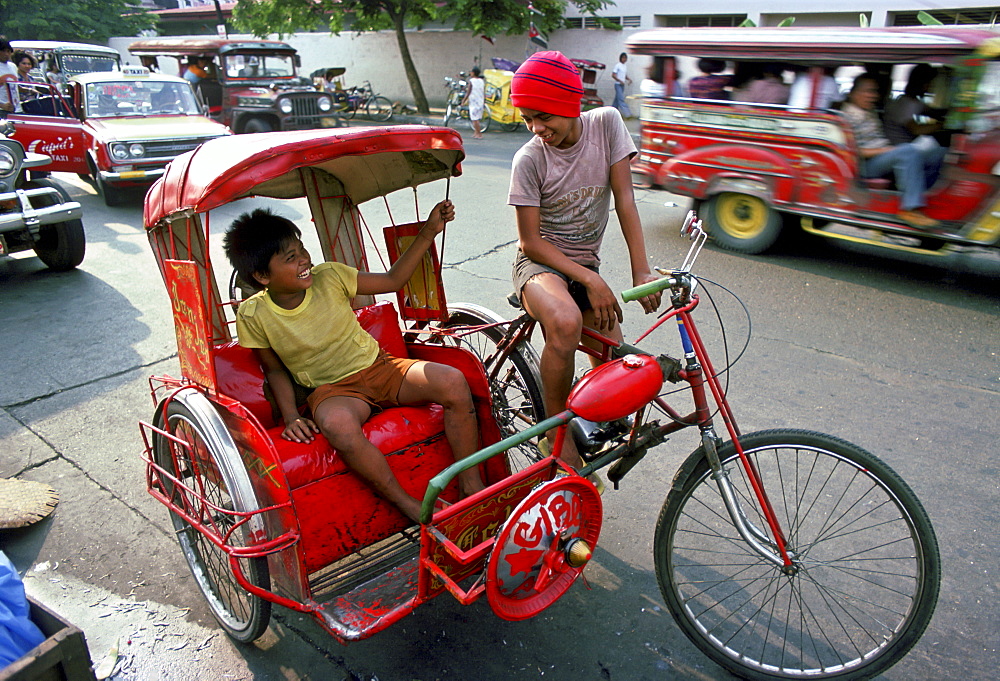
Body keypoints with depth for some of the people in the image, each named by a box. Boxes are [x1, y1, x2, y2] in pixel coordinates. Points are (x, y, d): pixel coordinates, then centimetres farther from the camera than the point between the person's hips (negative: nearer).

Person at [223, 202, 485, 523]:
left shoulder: (329, 276, -6)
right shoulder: (253, 315, -8)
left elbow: (392, 280, 5)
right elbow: (275, 369, 5)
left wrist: (428, 233, -3)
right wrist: (291, 418, -10)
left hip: (378, 367, 3)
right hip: (331, 390, -2)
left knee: (453, 382, -23)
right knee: (337, 424, -41)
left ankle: (471, 486, -9)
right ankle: (411, 506, -24)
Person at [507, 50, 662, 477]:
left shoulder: (607, 123, -7)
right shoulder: (529, 160, -15)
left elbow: (624, 198, -8)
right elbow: (531, 242, -14)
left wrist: (641, 272, -15)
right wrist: (590, 281, -21)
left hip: (587, 264, 4)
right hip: (540, 263, -4)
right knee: (566, 322, -38)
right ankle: (556, 435, -17)